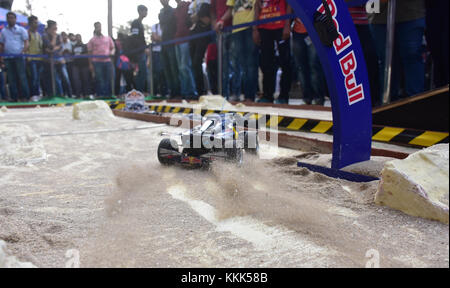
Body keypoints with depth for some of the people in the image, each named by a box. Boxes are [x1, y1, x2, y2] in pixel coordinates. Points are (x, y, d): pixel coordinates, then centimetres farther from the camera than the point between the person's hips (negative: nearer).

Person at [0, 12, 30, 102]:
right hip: (7, 57, 4)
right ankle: (14, 97, 7)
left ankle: (25, 96, -4)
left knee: (22, 77, -7)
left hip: (19, 57, -4)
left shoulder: (21, 30, 7)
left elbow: (26, 43, 0)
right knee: (11, 78, 3)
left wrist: (22, 52, -15)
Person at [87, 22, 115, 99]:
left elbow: (113, 48, 20)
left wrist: (112, 52, -4)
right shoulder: (92, 40, 9)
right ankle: (100, 94, -2)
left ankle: (108, 94, 5)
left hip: (107, 61, 2)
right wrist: (90, 64, 2)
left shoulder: (108, 38, 15)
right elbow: (90, 53, 9)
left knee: (108, 79, 0)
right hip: (97, 62, -2)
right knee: (99, 79, -5)